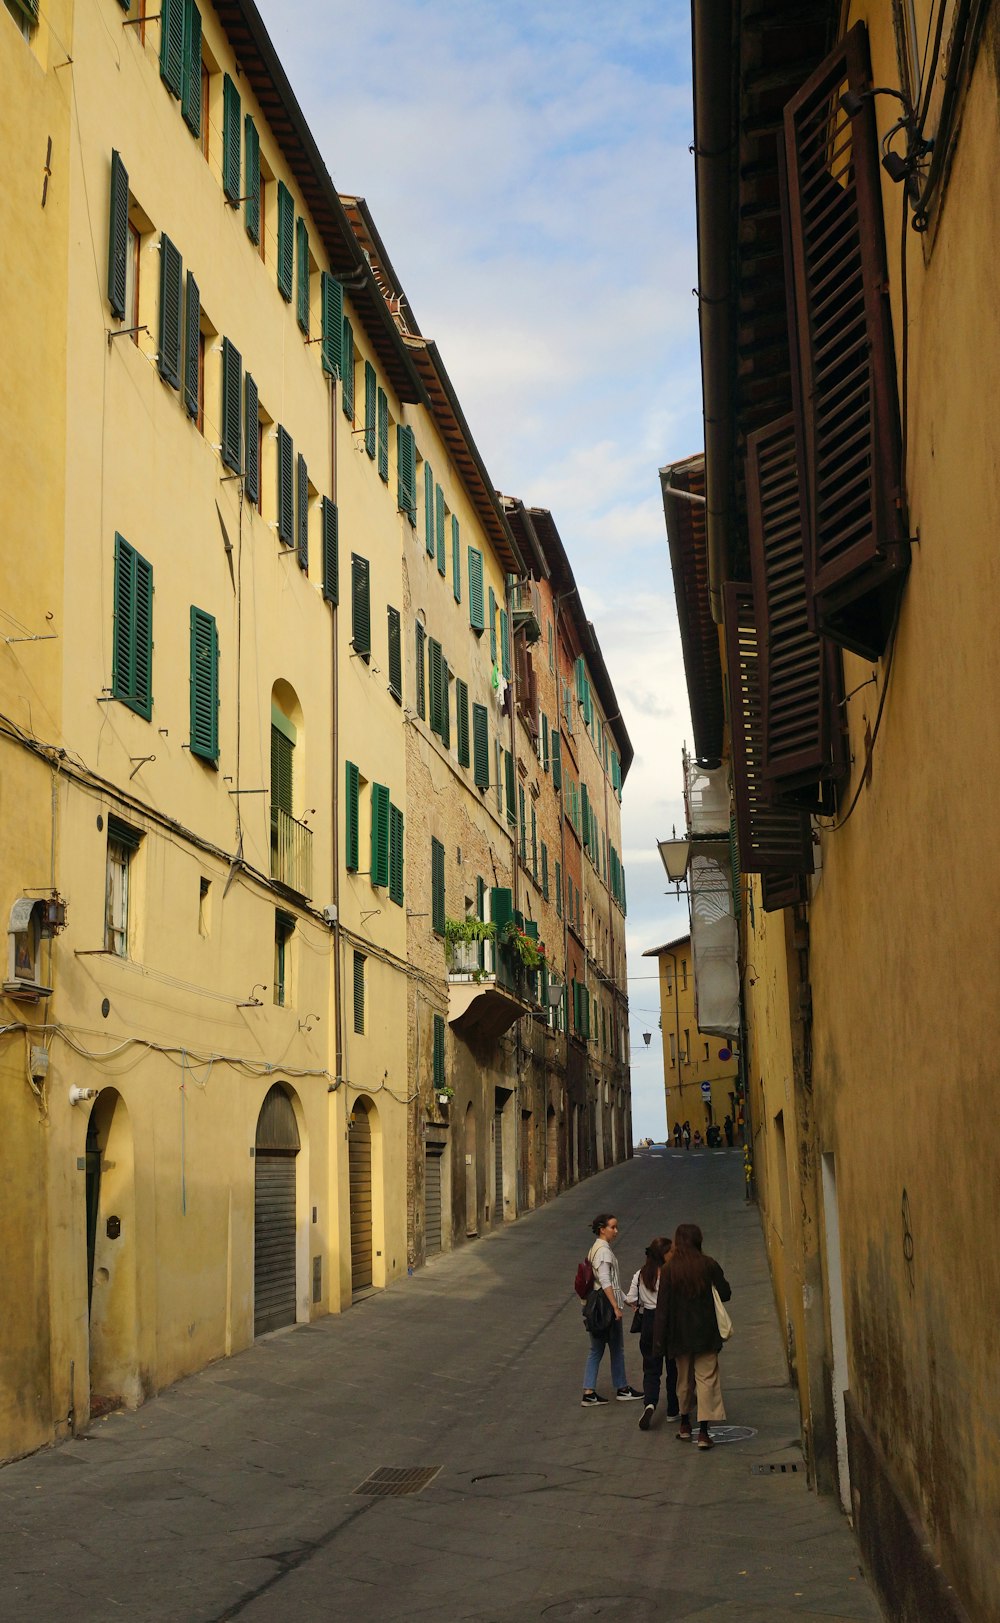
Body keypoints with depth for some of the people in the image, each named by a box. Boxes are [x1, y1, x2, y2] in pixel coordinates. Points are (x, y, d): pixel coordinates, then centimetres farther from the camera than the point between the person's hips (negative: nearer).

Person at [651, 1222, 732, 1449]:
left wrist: (659, 1340, -2)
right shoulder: (708, 1264, -7)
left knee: (684, 1379, 17)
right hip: (706, 1332, -1)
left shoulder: (668, 1269, -6)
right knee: (706, 1378, 0)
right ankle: (703, 1432, -7)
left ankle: (685, 1425, 29)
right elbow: (725, 1294, -1)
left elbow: (662, 1306, -6)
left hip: (680, 1334, 1)